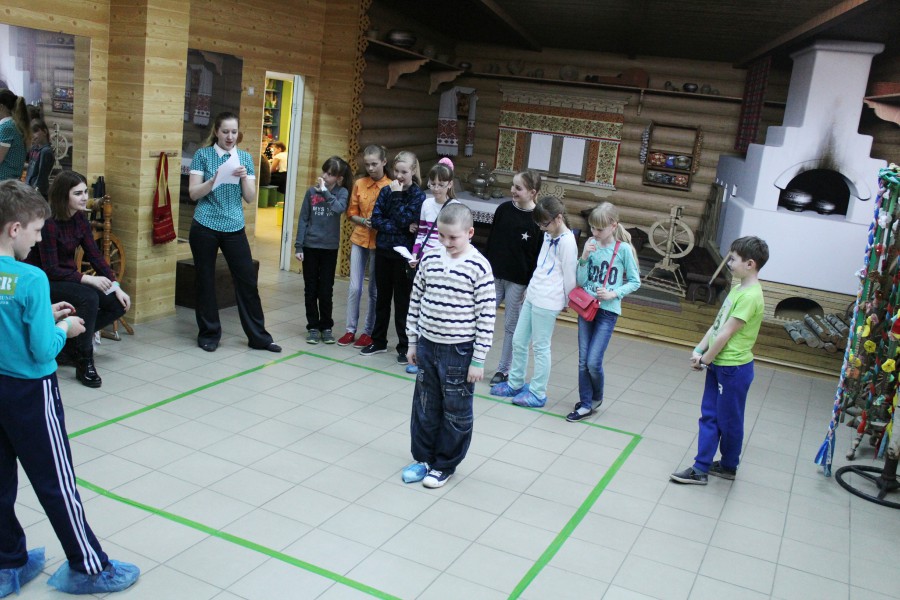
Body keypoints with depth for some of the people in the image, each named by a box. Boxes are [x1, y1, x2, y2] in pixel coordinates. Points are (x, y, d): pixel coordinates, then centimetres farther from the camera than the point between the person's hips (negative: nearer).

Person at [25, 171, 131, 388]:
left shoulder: (80, 219, 0)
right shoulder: (49, 223, -22)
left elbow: (95, 255, 0)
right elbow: (50, 270, -25)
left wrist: (115, 286, -9)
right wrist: (87, 279, -33)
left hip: (68, 278, 8)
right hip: (45, 282, -8)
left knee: (119, 303, -8)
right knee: (89, 297, -34)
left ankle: (74, 343, 10)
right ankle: (84, 363, -22)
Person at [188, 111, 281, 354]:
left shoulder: (245, 158, 8)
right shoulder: (202, 155, 1)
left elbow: (250, 198, 5)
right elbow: (194, 193, -4)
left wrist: (243, 178, -13)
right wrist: (215, 180, -20)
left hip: (234, 227, 2)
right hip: (205, 227, -2)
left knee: (247, 280, 1)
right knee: (206, 281, 6)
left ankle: (258, 336, 11)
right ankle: (209, 334, 20)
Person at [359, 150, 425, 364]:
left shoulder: (418, 196, -7)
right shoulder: (386, 191, 3)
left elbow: (404, 220, -19)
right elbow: (375, 219, -4)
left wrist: (397, 195, -18)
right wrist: (398, 228, -15)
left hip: (403, 254, -4)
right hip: (383, 251, 4)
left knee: (402, 302, 3)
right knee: (382, 298, 14)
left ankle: (404, 347, 13)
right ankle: (379, 341, 27)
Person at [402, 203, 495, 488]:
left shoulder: (479, 267, -13)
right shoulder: (430, 258, 0)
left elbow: (486, 316, -12)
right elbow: (415, 300, 9)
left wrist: (478, 360, -11)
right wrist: (412, 341, 10)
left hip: (459, 351, -4)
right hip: (427, 346, 4)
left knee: (456, 413, 9)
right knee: (425, 408, 15)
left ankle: (445, 464, 26)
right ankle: (423, 457, 33)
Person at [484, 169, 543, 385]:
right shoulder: (503, 209, 0)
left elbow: (539, 255, -8)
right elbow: (491, 241, 8)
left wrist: (532, 286, -9)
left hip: (518, 281, -3)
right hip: (494, 276, 4)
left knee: (511, 326, 8)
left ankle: (504, 370, 20)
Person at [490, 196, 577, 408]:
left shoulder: (567, 242, -16)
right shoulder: (548, 235, 12)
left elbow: (569, 275, -12)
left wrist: (566, 302, -3)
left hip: (547, 302, -9)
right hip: (532, 297, 9)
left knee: (540, 347, 0)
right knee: (518, 341, 14)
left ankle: (538, 393, 12)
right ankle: (515, 384, 30)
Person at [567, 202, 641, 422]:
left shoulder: (623, 249, -8)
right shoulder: (590, 245, 0)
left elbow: (635, 281, 0)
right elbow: (580, 281, -1)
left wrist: (613, 294, -13)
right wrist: (584, 257, -15)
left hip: (608, 310, -4)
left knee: (593, 362, -6)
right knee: (583, 360, 6)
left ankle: (597, 397, 22)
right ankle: (586, 404, 19)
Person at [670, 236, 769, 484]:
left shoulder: (750, 296, -22)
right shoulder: (738, 288, 9)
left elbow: (726, 333, -20)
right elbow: (717, 324, 10)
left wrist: (704, 360, -11)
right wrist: (699, 350, 0)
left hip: (734, 368, -9)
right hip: (718, 364, 9)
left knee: (729, 421, 8)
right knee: (709, 416, 10)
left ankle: (728, 466, 27)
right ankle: (701, 468, 16)